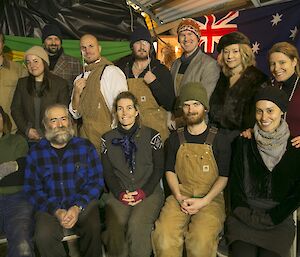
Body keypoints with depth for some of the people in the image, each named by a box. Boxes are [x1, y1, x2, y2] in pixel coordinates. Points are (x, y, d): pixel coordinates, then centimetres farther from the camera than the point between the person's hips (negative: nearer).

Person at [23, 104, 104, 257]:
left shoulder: (85, 146, 5)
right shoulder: (35, 152, 7)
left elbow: (96, 181, 2)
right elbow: (31, 189, 2)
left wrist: (78, 207, -14)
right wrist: (56, 211, -13)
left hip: (82, 204, 0)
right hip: (50, 207, 1)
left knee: (93, 228, -30)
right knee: (44, 236, -30)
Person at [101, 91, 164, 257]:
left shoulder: (151, 135, 6)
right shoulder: (108, 139, 12)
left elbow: (159, 168, 3)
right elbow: (108, 172, 8)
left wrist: (144, 192, -9)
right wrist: (120, 193, -8)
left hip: (149, 192, -1)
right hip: (119, 194, 2)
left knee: (137, 224, -29)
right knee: (115, 226, -26)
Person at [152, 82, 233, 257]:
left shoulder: (220, 139, 2)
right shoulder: (175, 139, 11)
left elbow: (223, 176, 1)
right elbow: (170, 171, 10)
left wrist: (203, 201, -11)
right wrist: (179, 198, -7)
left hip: (210, 198, -2)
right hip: (180, 196, 2)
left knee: (201, 241, -28)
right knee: (164, 236, -24)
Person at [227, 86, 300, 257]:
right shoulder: (244, 143, 2)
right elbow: (235, 183, 4)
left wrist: (270, 219, -4)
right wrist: (246, 215, -5)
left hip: (279, 219, 0)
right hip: (245, 216, 0)